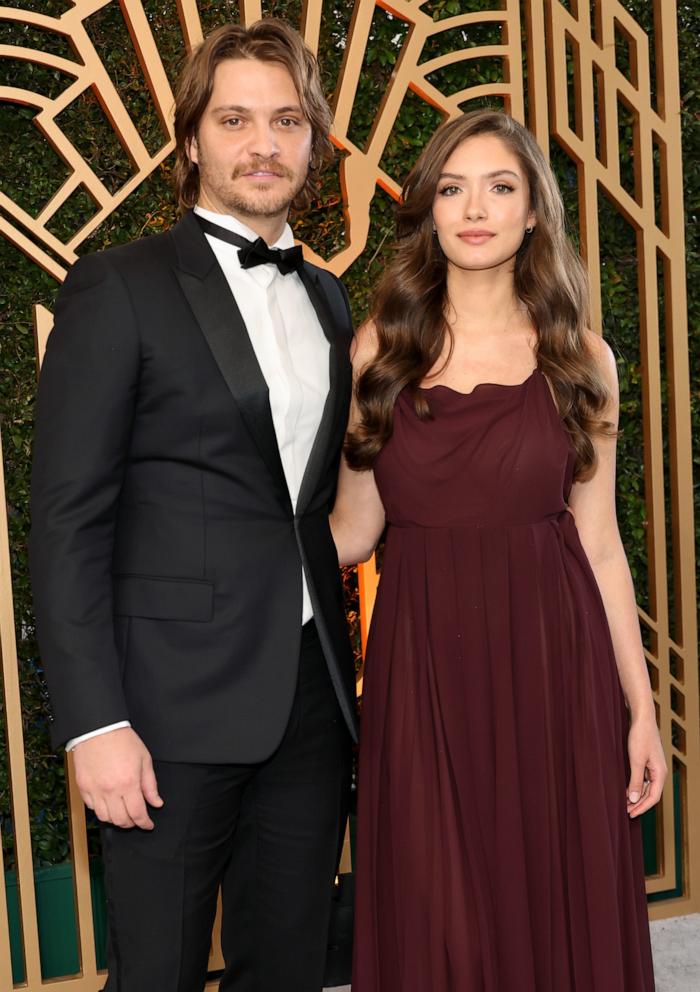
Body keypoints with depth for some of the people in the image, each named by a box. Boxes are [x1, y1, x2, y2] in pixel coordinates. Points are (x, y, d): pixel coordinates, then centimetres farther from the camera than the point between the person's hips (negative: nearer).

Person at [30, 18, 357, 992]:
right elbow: (68, 518, -10)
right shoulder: (118, 287, -5)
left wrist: (346, 657, 9)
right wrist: (94, 722, -15)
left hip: (314, 691, 6)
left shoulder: (327, 298, 14)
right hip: (177, 702, -5)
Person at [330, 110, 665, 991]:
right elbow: (352, 530, 5)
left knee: (555, 907, 9)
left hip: (552, 662, 1)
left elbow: (600, 545, 6)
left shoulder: (580, 358, 4)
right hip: (424, 663, 0)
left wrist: (640, 706, 5)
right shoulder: (380, 348, 3)